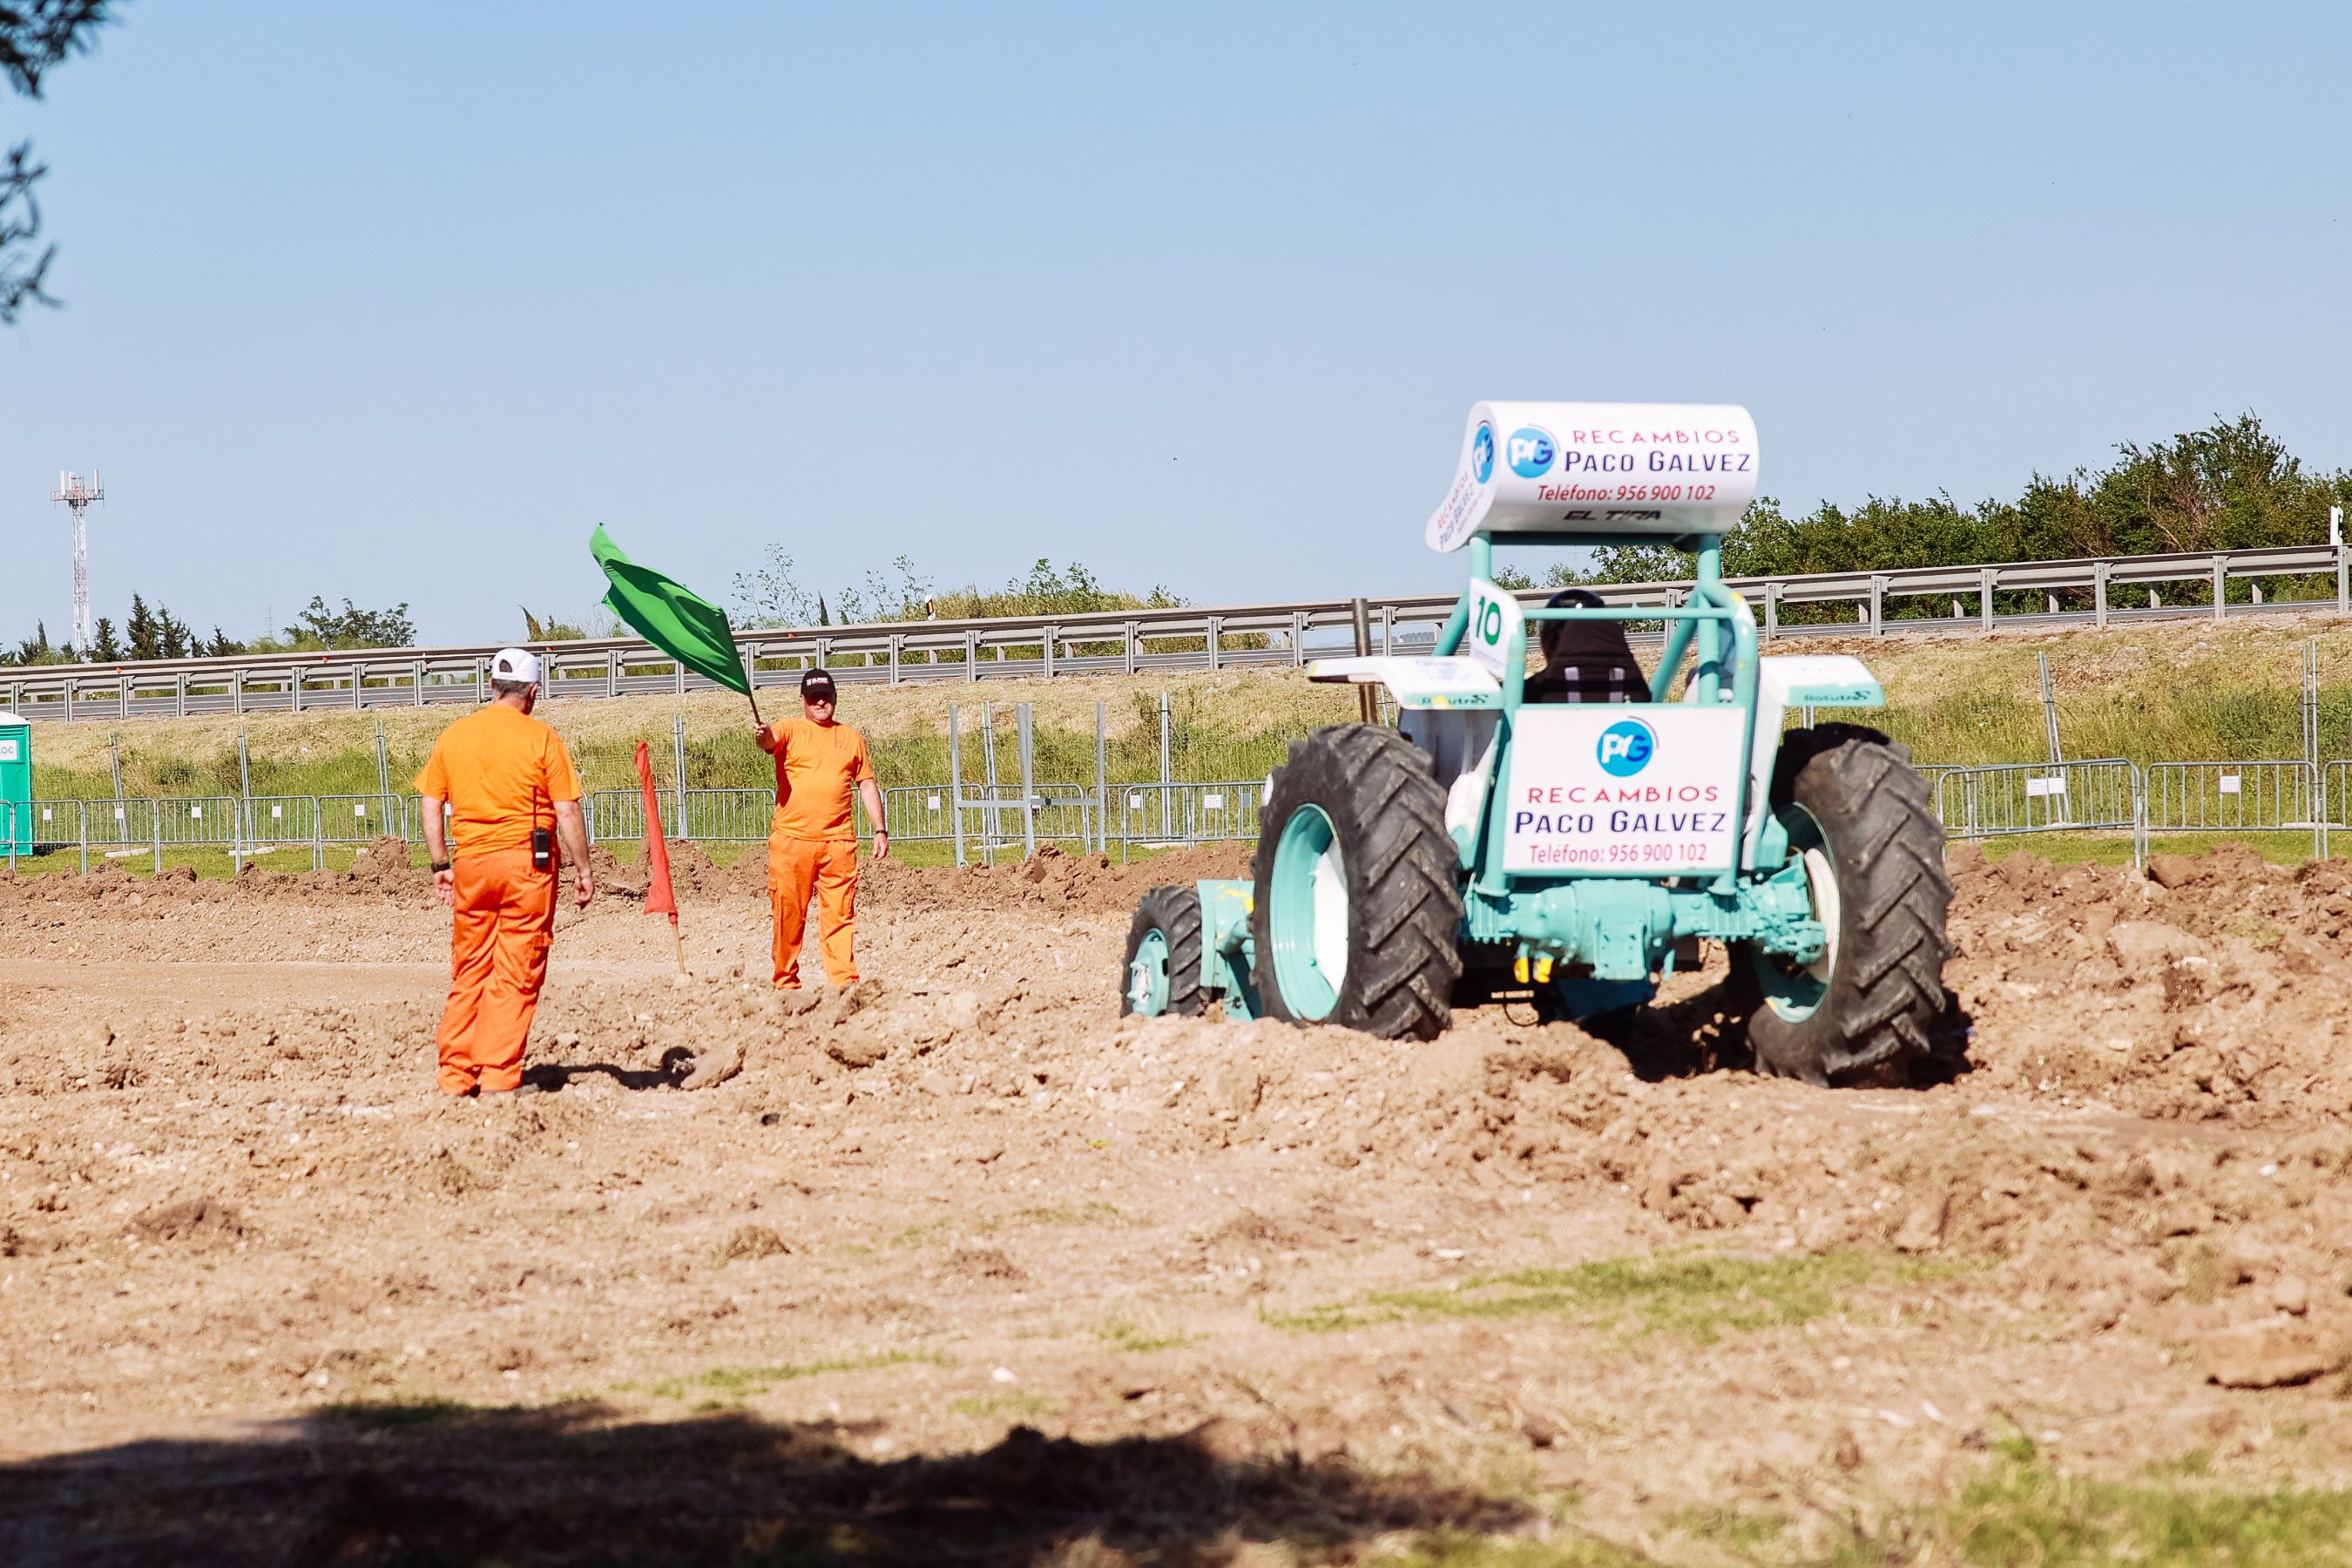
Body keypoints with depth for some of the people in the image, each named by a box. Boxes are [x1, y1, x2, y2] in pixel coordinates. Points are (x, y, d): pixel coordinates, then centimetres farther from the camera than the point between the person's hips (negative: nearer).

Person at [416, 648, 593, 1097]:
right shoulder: (540, 738, -5)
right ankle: (499, 1077, -3)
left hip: (471, 864, 4)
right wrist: (582, 869, 0)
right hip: (527, 862, -4)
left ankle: (455, 1075, 12)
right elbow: (566, 811, -7)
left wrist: (441, 865, 15)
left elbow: (431, 805, 8)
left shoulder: (453, 736, 7)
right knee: (516, 975, 0)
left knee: (468, 972, 12)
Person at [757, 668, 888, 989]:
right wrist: (765, 736, -43)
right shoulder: (791, 731, 6)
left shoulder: (851, 737, 16)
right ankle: (786, 983, 6)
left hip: (839, 841, 2)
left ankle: (844, 982, -4)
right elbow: (772, 739, -18)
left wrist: (880, 830, 11)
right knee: (789, 914, -1)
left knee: (840, 914, -3)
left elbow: (867, 785, 19)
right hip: (792, 839, -2)